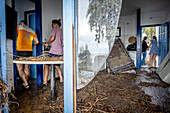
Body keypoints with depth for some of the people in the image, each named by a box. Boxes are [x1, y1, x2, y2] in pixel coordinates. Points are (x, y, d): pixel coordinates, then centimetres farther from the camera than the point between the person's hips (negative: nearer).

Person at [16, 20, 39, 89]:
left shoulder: (19, 27, 6)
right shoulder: (32, 31, 17)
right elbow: (37, 42, 19)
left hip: (20, 51, -5)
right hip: (29, 51, 5)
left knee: (20, 69, 0)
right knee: (26, 67, 14)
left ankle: (26, 84, -5)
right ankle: (25, 82, 23)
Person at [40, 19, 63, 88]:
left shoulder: (54, 29, 2)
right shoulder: (62, 31, 21)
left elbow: (52, 37, -14)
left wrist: (47, 43, 1)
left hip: (54, 51, -7)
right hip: (61, 52, 7)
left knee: (46, 65, 0)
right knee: (57, 65, 18)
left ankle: (45, 82, -3)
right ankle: (61, 80, 19)